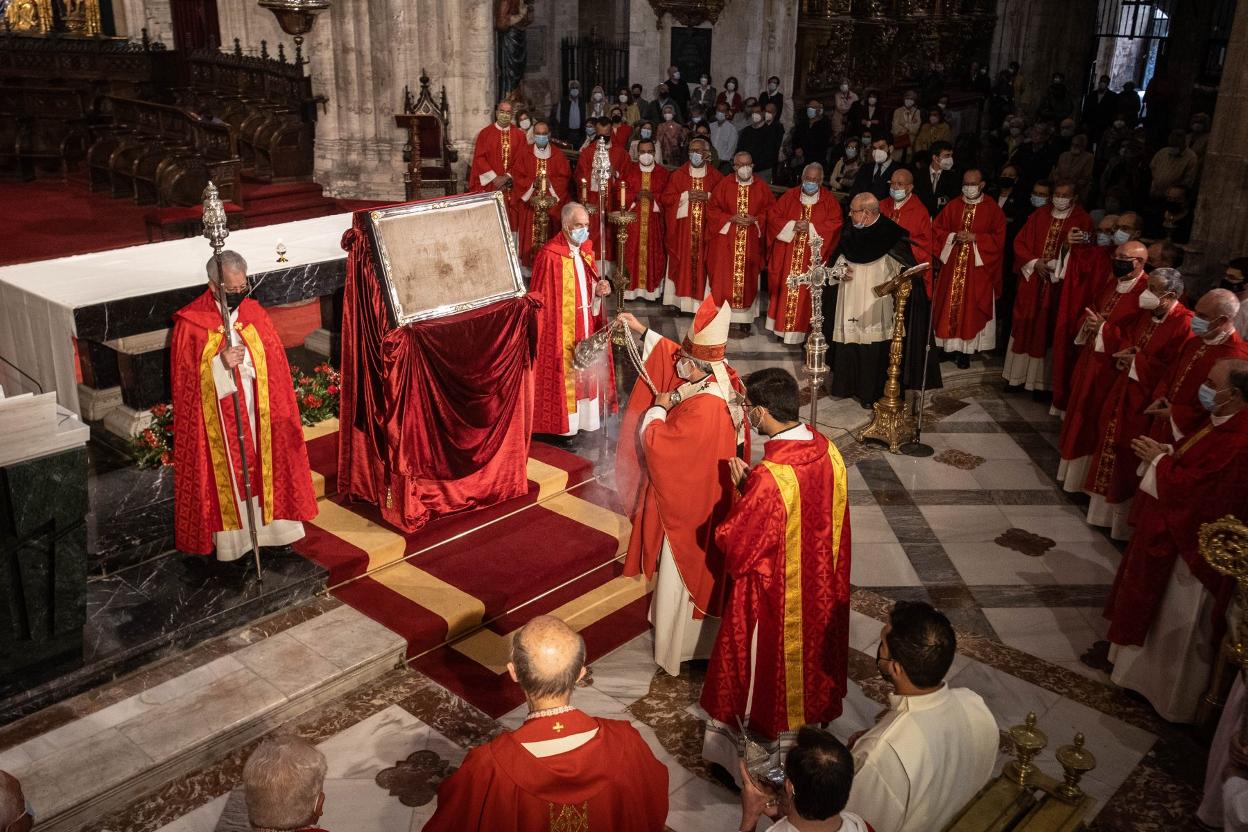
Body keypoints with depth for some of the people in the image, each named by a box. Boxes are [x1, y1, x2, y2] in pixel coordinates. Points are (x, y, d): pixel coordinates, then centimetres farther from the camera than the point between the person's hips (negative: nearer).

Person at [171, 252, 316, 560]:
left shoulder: (255, 313, 1)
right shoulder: (190, 323, -11)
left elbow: (275, 366, 8)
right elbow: (186, 378, -12)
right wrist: (221, 364, -25)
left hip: (257, 416, 4)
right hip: (217, 421, -4)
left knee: (263, 468, 14)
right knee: (226, 475, 6)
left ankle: (268, 524, 29)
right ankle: (231, 537, 19)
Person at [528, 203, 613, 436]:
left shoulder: (586, 251, 7)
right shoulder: (549, 255, -16)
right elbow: (539, 297, -14)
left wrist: (599, 290, -3)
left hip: (585, 327, 7)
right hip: (560, 330, -7)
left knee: (585, 374, 14)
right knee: (562, 376, 0)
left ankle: (584, 418, 26)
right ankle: (560, 426, 11)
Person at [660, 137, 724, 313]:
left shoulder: (716, 176, 4)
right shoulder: (678, 174, 3)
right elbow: (665, 199, 1)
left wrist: (708, 196, -13)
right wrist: (686, 196, -12)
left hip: (705, 229, 0)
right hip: (682, 229, 0)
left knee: (702, 263, 1)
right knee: (682, 263, 1)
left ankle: (701, 301, 7)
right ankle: (680, 300, 8)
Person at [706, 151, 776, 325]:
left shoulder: (762, 187, 2)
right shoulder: (724, 184, -1)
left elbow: (771, 211, 6)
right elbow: (712, 209, 0)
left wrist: (755, 220, -12)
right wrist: (731, 218, -13)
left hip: (751, 242, 1)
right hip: (726, 241, -1)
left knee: (748, 278, 5)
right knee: (724, 278, -1)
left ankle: (746, 318, 14)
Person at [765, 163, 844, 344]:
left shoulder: (829, 201, 1)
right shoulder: (789, 196, 5)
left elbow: (835, 224, -8)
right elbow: (773, 216, 1)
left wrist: (811, 228, -19)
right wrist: (792, 226, -15)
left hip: (812, 257, -2)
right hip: (787, 255, 2)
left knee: (806, 292, 0)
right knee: (784, 289, 5)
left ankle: (799, 329, 7)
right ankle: (782, 327, 15)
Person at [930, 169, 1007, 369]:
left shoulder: (992, 209, 0)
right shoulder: (953, 206, 7)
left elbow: (999, 238, -4)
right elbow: (936, 229, 8)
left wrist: (974, 237, -14)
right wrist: (953, 237, -10)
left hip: (977, 268, -2)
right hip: (952, 265, 3)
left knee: (970, 307, -1)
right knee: (948, 305, 2)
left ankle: (965, 349, 4)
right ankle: (948, 344, 13)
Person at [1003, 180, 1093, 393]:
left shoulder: (1082, 221, -3)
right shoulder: (1039, 215, 7)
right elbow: (1020, 242, 6)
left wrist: (1057, 266, -20)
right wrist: (1034, 263, -9)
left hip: (1059, 285, -3)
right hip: (1032, 281, 3)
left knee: (1048, 330, 2)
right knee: (1025, 327, 8)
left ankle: (1042, 381, 9)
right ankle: (1018, 376, 19)